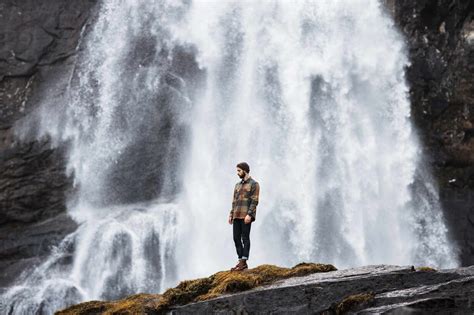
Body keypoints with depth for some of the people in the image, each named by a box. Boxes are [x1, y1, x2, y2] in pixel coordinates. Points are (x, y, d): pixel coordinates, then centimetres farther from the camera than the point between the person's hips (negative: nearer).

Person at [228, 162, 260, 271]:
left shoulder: (254, 184, -1)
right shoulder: (237, 185, 22)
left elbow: (254, 201, -9)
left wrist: (249, 214, -18)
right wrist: (231, 214, 13)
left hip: (246, 216, -7)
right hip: (236, 216, 7)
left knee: (245, 238, -7)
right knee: (236, 238, 4)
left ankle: (244, 262, -8)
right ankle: (240, 261, 9)